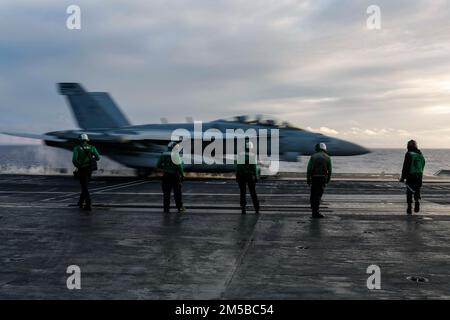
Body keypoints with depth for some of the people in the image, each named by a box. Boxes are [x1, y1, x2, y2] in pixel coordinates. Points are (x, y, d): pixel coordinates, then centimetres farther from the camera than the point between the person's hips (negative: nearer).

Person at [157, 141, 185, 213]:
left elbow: (158, 165, 7)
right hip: (175, 176, -4)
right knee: (177, 192, 7)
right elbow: (179, 166, -14)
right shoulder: (175, 155, -11)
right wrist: (182, 175, -5)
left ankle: (166, 209, 9)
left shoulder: (163, 155, 5)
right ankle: (180, 208, 15)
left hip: (166, 176, 4)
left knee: (166, 193, 8)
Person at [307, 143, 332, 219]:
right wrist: (328, 180, 14)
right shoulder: (327, 157, 4)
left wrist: (308, 179, 3)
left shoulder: (313, 156, 5)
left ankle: (314, 210, 18)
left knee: (313, 194, 14)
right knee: (318, 195, -2)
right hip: (323, 177, -1)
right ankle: (316, 212, -8)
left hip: (314, 177, 1)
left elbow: (309, 168, -2)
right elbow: (329, 170, 2)